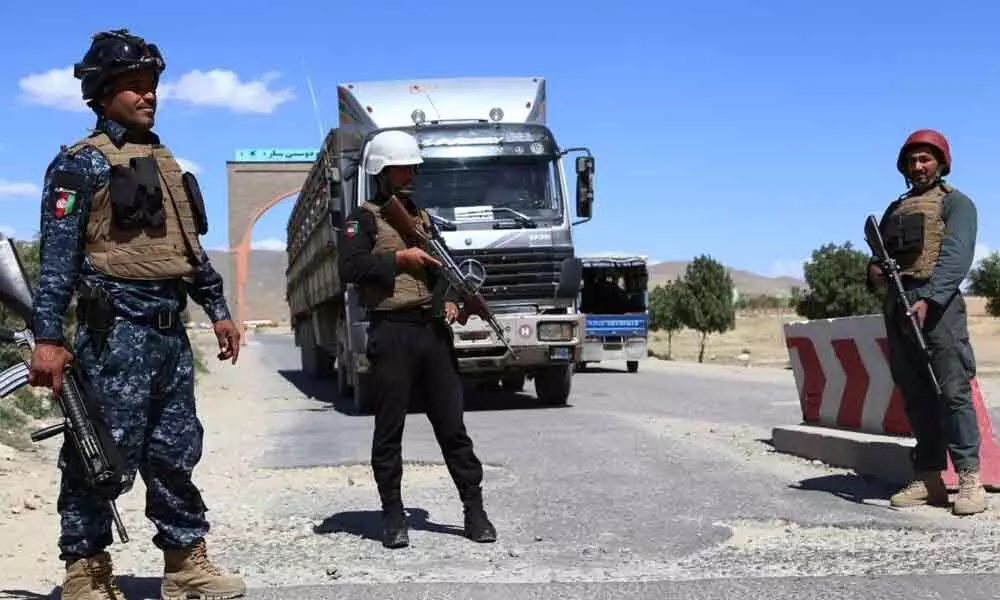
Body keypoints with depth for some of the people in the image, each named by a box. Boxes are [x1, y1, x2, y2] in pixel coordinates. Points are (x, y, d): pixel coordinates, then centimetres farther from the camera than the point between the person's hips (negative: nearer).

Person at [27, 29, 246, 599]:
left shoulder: (165, 162, 19)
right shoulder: (82, 163, -4)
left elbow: (191, 246, 25)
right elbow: (58, 254, -11)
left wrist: (218, 308, 20)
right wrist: (48, 337, -18)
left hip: (170, 332, 8)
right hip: (117, 331, -7)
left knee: (175, 451, 12)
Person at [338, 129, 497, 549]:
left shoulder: (423, 217, 22)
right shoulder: (364, 219, 2)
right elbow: (350, 267, -13)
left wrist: (449, 300, 12)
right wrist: (400, 257, -13)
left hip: (433, 330, 5)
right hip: (391, 333, -5)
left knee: (452, 425, 6)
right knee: (389, 430, 1)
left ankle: (474, 508, 9)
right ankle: (393, 514, 10)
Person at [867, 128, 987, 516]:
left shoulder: (955, 203, 6)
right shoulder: (895, 210, 25)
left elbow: (956, 256, -10)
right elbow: (879, 257, 21)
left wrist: (928, 300, -24)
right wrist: (874, 272, -5)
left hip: (937, 304, -6)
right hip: (896, 308, 6)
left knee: (952, 391, -12)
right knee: (916, 396, 4)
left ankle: (970, 479, -12)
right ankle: (928, 480, 5)